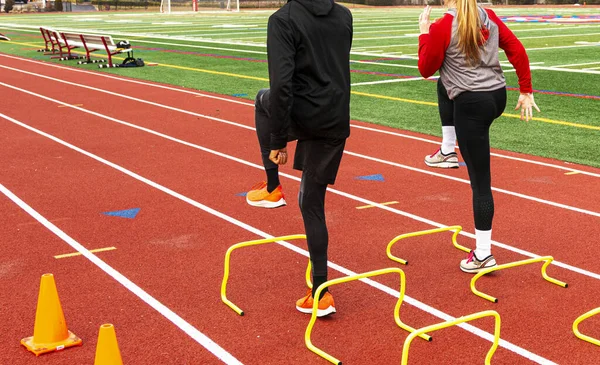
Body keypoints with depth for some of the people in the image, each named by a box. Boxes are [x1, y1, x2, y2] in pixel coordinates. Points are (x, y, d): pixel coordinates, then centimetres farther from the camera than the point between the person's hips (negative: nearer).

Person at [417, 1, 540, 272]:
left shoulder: (442, 27, -14)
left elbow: (425, 70, -5)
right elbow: (518, 51, 5)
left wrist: (424, 32, 4)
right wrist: (526, 92, 9)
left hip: (471, 105, -8)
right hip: (497, 97, 8)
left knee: (480, 181, -3)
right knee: (444, 84, 37)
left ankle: (483, 255, 4)